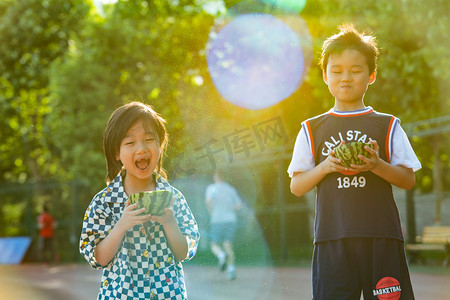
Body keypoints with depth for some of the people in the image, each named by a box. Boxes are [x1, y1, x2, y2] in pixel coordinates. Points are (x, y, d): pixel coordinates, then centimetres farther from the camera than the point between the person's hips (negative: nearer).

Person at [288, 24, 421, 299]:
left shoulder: (387, 125, 10)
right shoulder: (313, 129, 11)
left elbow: (409, 179, 7)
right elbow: (296, 187, 9)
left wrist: (377, 165, -11)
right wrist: (325, 167, -9)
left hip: (382, 236, 0)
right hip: (333, 237, 0)